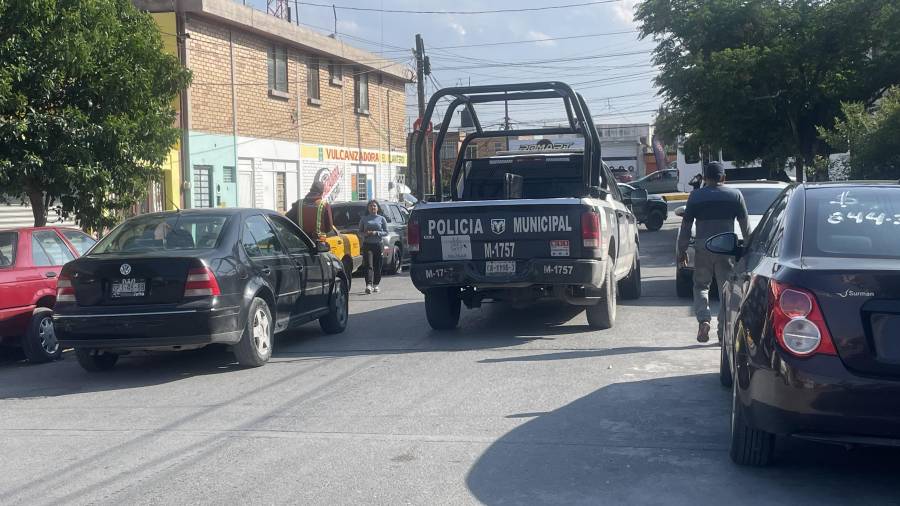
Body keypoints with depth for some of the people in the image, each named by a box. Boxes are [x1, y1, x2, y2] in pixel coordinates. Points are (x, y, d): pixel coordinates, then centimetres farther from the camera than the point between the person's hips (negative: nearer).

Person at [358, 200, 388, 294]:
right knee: (368, 265, -11)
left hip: (378, 244, 1)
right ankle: (368, 285, -22)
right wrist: (365, 233, -9)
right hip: (367, 244, -1)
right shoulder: (364, 219, 10)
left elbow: (386, 232, 5)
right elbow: (360, 232, 13)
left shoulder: (381, 219, 7)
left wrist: (376, 233, -11)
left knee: (377, 266, 5)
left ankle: (375, 285, 18)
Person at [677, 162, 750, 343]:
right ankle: (723, 331, 5)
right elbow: (745, 225, 9)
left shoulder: (696, 196, 3)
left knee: (701, 285, 12)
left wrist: (682, 250, 9)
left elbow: (686, 226, 3)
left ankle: (704, 320, -11)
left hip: (703, 247, 0)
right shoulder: (735, 195, 6)